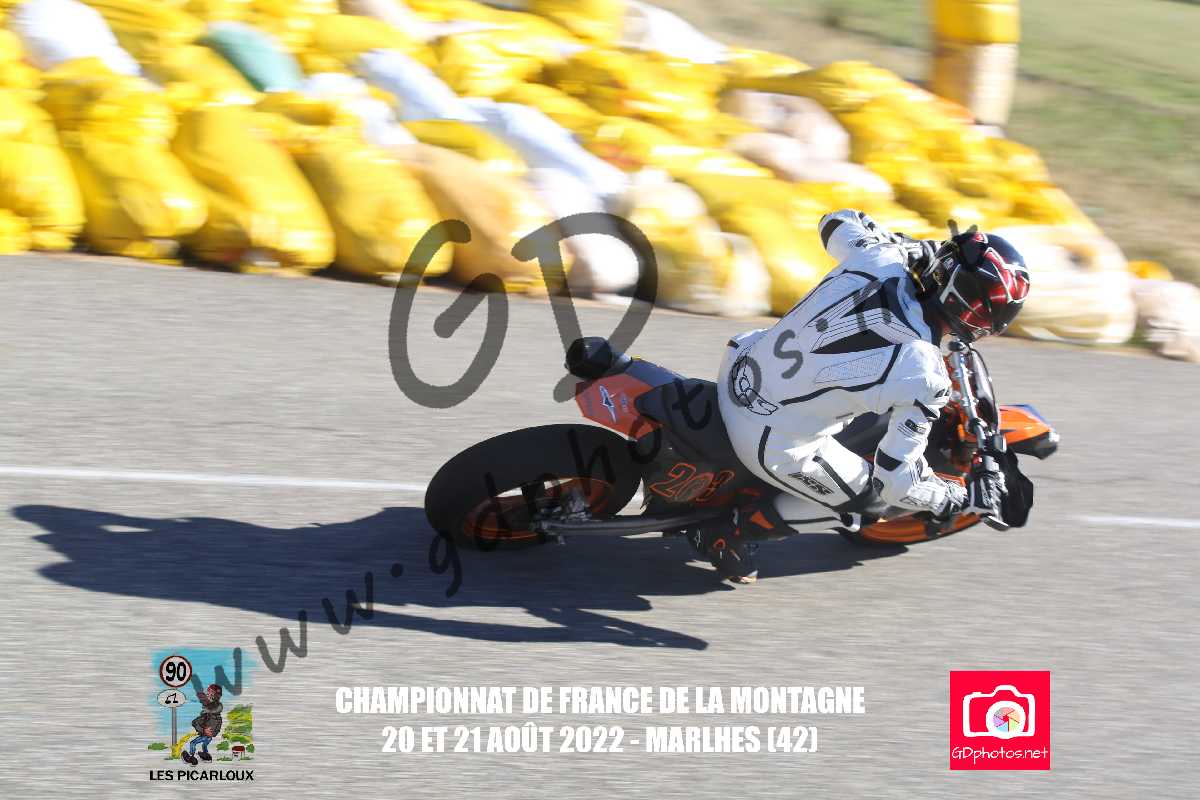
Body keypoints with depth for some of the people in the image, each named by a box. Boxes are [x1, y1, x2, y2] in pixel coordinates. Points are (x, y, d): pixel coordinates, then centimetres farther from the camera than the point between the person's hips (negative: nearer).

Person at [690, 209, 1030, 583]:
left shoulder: (877, 259, -10)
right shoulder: (923, 377, -24)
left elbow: (837, 222, 15)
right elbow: (894, 478, -15)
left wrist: (904, 244, 23)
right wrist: (964, 499, 0)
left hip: (738, 371, 6)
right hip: (775, 446, -6)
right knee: (869, 502, 17)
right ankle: (731, 532, 14)